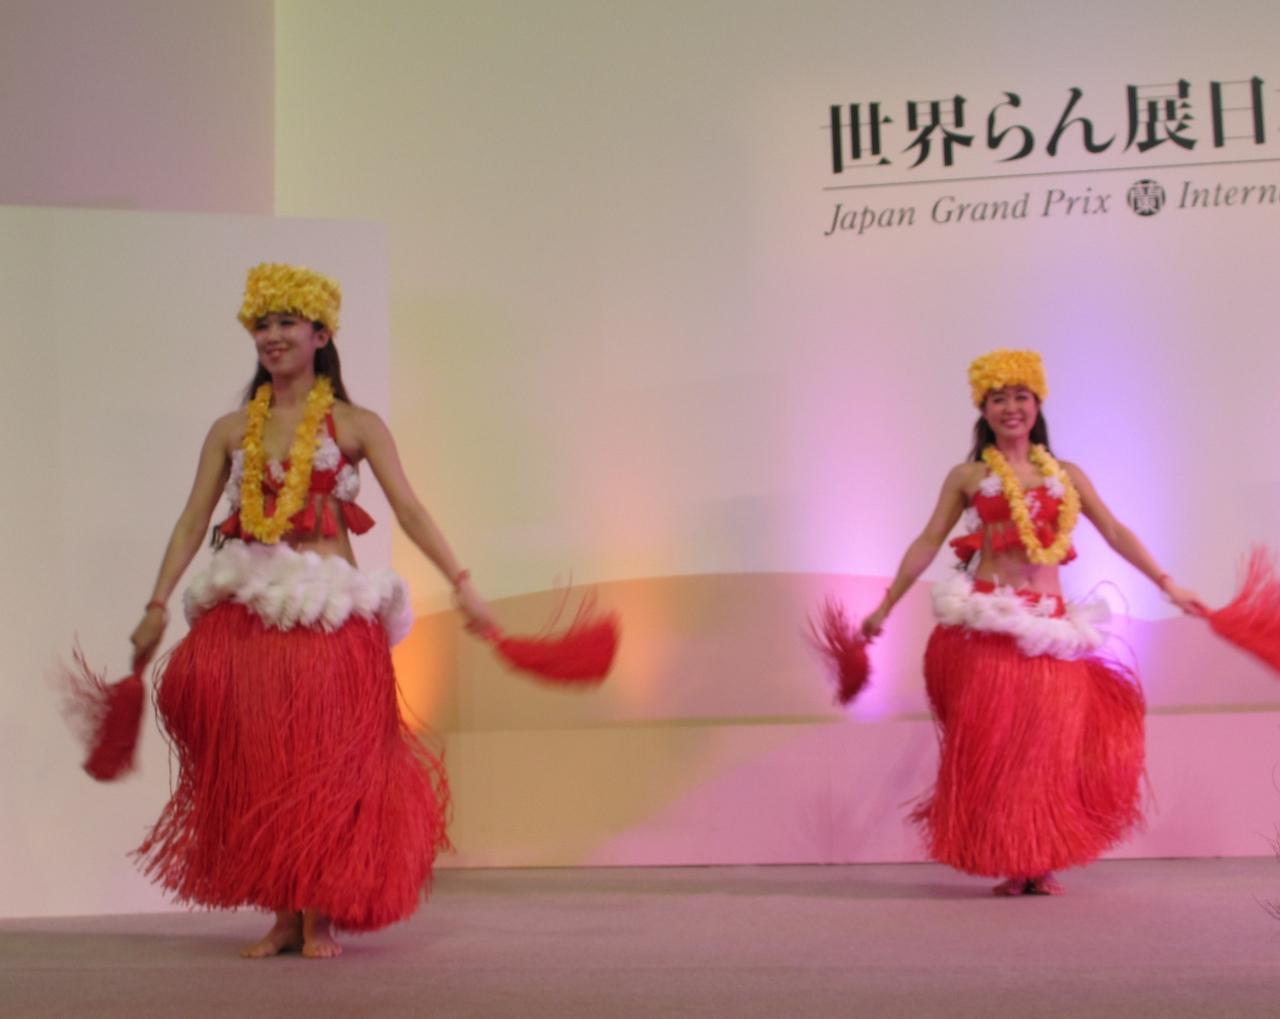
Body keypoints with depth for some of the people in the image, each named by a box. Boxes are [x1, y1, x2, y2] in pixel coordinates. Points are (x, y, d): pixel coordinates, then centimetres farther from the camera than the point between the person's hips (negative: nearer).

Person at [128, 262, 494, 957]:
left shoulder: (354, 426, 5)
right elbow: (193, 520, 11)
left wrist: (462, 584, -10)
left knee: (324, 759, -3)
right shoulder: (231, 431, 13)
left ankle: (320, 914, 9)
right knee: (254, 761, 0)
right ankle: (283, 915, 10)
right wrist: (157, 605, 5)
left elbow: (409, 510, -2)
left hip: (328, 611, -3)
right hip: (246, 610, 3)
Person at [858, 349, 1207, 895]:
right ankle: (1008, 865, 8)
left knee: (1049, 742, 2)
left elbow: (1115, 533, 14)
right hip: (986, 625, -2)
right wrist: (885, 606, 2)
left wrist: (1167, 584, 7)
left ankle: (1041, 864, 13)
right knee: (992, 741, -2)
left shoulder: (1066, 475, 14)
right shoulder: (967, 477, 8)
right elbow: (927, 544, 6)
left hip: (1050, 625, 2)